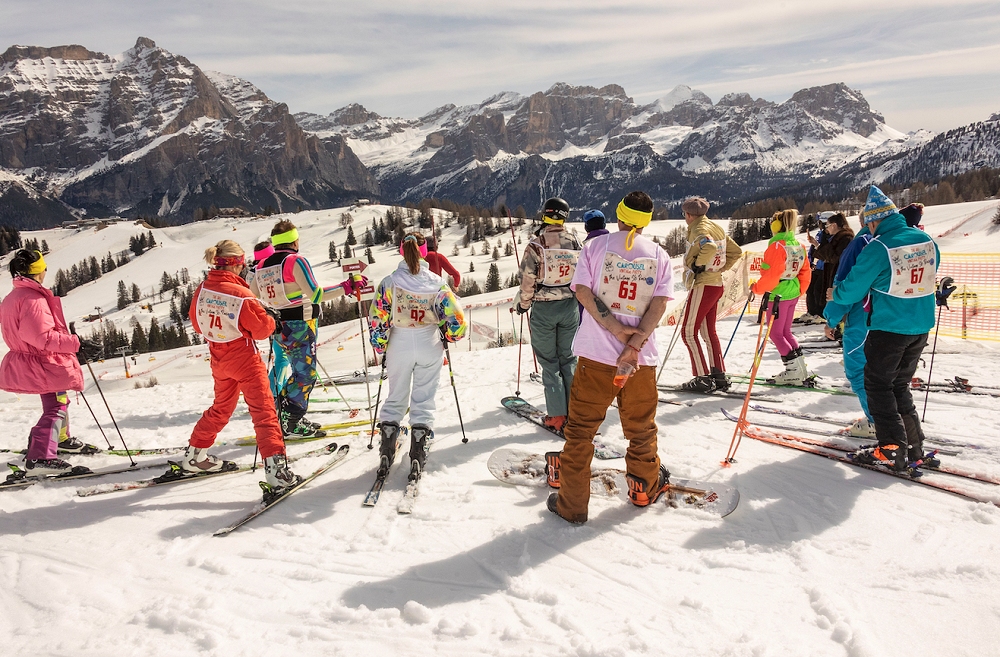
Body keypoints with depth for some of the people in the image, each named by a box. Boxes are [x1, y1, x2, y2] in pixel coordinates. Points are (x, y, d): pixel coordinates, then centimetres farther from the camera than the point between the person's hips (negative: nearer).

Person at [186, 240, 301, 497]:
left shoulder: (202, 290, -3)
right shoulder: (241, 295, -21)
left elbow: (197, 324, 10)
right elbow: (263, 328, -14)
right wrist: (270, 321, 6)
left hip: (219, 359, 7)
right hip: (245, 359, -7)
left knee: (220, 408, 26)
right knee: (264, 412, -5)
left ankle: (194, 456, 37)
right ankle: (276, 471, -12)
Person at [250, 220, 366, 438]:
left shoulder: (262, 266, 9)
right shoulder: (295, 261, -12)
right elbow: (315, 294, -20)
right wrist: (346, 287, -16)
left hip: (279, 327, 8)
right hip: (300, 325, -8)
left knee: (299, 372, 19)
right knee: (305, 374, 0)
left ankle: (284, 416, 22)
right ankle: (291, 423, 1)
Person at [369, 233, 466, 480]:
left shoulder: (389, 282, -9)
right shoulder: (437, 283, -9)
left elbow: (378, 321, -7)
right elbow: (457, 320, -10)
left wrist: (381, 349, 8)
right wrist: (447, 338, 10)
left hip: (399, 346, 1)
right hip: (429, 346, 0)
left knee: (395, 398, 16)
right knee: (424, 400, 10)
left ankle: (386, 452, 14)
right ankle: (418, 455, 7)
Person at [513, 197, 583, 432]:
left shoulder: (536, 245, -14)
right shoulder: (575, 242, -2)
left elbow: (528, 280, -10)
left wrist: (522, 303, 6)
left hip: (543, 309, -3)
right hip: (569, 307, 3)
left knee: (549, 362, 6)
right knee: (568, 359, 15)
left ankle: (557, 415, 6)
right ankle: (575, 410, 15)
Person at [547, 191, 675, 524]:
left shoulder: (596, 245, 2)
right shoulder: (660, 255, 5)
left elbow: (582, 290, -8)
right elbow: (660, 303, -6)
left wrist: (611, 325, -11)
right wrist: (635, 341, -14)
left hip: (596, 353, -2)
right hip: (641, 356, 2)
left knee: (581, 428, 7)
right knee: (641, 426, 19)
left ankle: (572, 502, 11)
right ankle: (644, 488, 36)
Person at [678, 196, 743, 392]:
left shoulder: (699, 229, -13)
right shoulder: (716, 228, 14)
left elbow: (709, 247, -35)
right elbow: (735, 252, 19)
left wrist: (698, 264, -19)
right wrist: (720, 268, 17)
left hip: (702, 286, -9)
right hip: (716, 285, 9)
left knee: (689, 333, -3)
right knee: (709, 332, 16)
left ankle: (703, 378, -3)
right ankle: (719, 376, 19)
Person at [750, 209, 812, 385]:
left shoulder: (776, 246, -18)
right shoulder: (798, 246, 9)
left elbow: (771, 275, -23)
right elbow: (805, 273, 12)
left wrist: (756, 288, -10)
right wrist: (799, 291, 23)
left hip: (778, 295, -9)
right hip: (793, 294, 9)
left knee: (775, 333, 3)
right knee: (785, 332, 18)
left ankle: (794, 371, 1)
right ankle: (800, 369, 18)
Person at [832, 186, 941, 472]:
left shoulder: (877, 249, -17)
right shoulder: (927, 241, 2)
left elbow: (853, 289, -10)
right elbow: (929, 278, 17)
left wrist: (836, 294, 11)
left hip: (888, 328, -7)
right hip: (922, 327, 7)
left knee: (878, 385, 6)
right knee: (899, 384, 18)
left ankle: (892, 450, 4)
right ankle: (914, 446, 20)